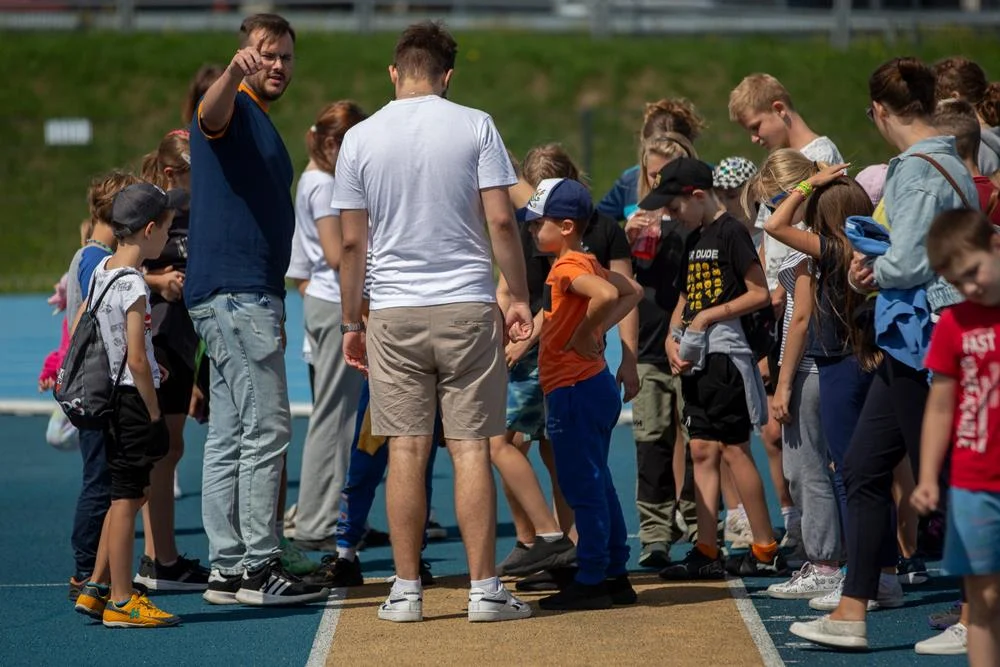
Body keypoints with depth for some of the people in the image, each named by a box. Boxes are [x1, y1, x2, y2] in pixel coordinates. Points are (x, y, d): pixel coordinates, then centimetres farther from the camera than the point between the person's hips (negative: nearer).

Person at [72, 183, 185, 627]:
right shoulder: (133, 285, -18)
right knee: (126, 498, -3)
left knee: (127, 495, 17)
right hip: (131, 398, -9)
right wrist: (155, 415, -13)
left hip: (109, 397, 9)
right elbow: (136, 360, -21)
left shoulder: (101, 269, 8)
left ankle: (96, 589, 19)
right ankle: (121, 602, 2)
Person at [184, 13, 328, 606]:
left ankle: (228, 570, 11)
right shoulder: (234, 111, -6)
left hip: (250, 296, 10)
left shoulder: (262, 125, 23)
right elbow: (210, 112, -33)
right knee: (266, 430, -11)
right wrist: (234, 73, -55)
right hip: (235, 294, -10)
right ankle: (258, 567, -10)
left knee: (230, 438, 9)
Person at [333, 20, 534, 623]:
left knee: (407, 450, 4)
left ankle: (407, 590, 5)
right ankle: (485, 589, 1)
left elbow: (353, 243, 3)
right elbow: (501, 220, -5)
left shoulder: (360, 138, 2)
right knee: (471, 448, 1)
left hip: (394, 313, 1)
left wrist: (351, 322, 11)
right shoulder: (475, 126, -1)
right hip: (468, 306, -1)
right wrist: (520, 298, 4)